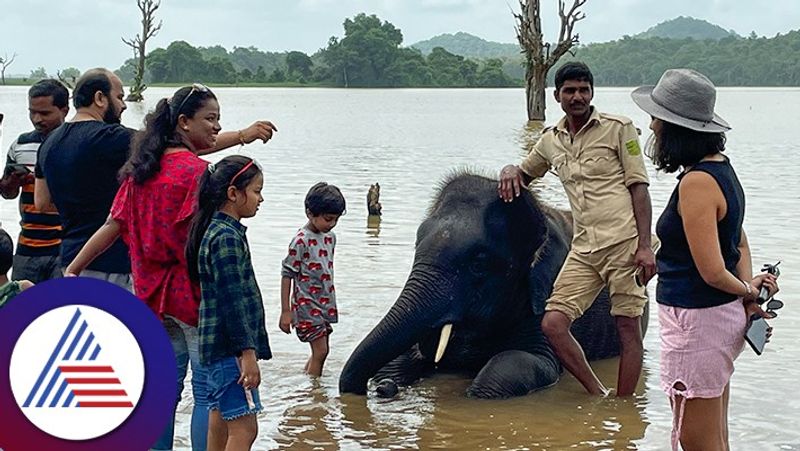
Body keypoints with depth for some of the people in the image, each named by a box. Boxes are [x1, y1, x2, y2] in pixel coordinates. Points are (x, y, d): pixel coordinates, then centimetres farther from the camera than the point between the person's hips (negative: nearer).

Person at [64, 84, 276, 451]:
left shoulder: (141, 168, 8)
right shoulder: (197, 171, -15)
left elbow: (114, 225, 5)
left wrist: (72, 270, 9)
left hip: (155, 294, 7)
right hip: (193, 295, -7)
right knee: (207, 390, 1)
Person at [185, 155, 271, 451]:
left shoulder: (218, 231, 14)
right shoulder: (227, 237, -17)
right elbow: (232, 302, -20)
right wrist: (248, 353, -20)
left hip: (219, 349, 10)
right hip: (230, 349, -10)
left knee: (221, 422, 15)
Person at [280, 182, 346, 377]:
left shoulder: (330, 237, 6)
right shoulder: (301, 240, -17)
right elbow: (287, 275, -15)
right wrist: (285, 311, -16)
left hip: (325, 303, 8)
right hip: (307, 304, -8)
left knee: (322, 350, 13)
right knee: (320, 350, -9)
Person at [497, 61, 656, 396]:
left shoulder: (618, 128, 2)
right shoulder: (550, 140, 15)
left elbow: (639, 187, -3)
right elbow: (526, 173, 33)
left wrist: (645, 245, -12)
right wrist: (509, 172, 6)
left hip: (624, 243, -5)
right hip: (583, 249, 5)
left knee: (628, 329, -1)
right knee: (553, 324, -6)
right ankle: (598, 395, 8)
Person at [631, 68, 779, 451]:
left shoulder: (696, 182, -22)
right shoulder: (721, 167, 8)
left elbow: (712, 270, -23)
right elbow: (739, 243, 17)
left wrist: (747, 291, -6)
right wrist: (748, 288, 3)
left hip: (697, 320, -10)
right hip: (723, 316, 10)